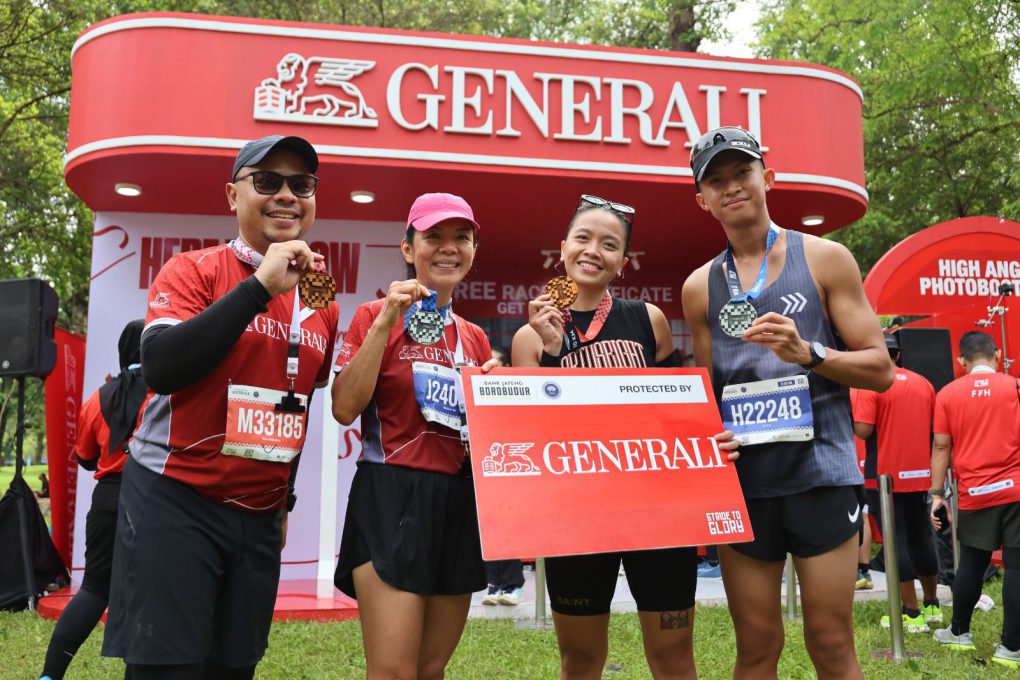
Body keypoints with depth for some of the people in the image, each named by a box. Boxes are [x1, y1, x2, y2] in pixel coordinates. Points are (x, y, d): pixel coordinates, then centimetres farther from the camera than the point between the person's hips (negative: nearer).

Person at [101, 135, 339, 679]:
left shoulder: (322, 303, 10)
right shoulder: (192, 271, -6)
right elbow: (160, 367, -23)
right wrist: (260, 286, -23)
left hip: (259, 515, 6)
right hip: (173, 503, -5)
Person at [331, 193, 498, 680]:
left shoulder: (475, 338, 13)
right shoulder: (376, 316, -2)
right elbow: (344, 408, -15)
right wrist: (386, 322, -16)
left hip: (459, 504, 6)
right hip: (392, 498, -5)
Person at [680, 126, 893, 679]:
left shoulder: (824, 259, 2)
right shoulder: (700, 287, 9)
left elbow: (880, 369, 1)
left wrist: (808, 353, -16)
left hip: (821, 472, -2)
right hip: (741, 479, 2)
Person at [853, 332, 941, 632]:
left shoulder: (871, 385, -12)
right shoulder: (924, 383, 8)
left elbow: (863, 430, -19)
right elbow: (933, 427, 15)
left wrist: (849, 415, 0)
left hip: (885, 476, -6)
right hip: (919, 475, 6)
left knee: (897, 541, -1)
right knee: (921, 537, 17)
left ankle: (912, 614, 1)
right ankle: (932, 606, 29)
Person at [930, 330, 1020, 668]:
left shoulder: (948, 394, 3)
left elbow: (941, 447, 2)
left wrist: (937, 494, 5)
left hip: (974, 494, 2)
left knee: (971, 565, 14)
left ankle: (959, 633, 26)